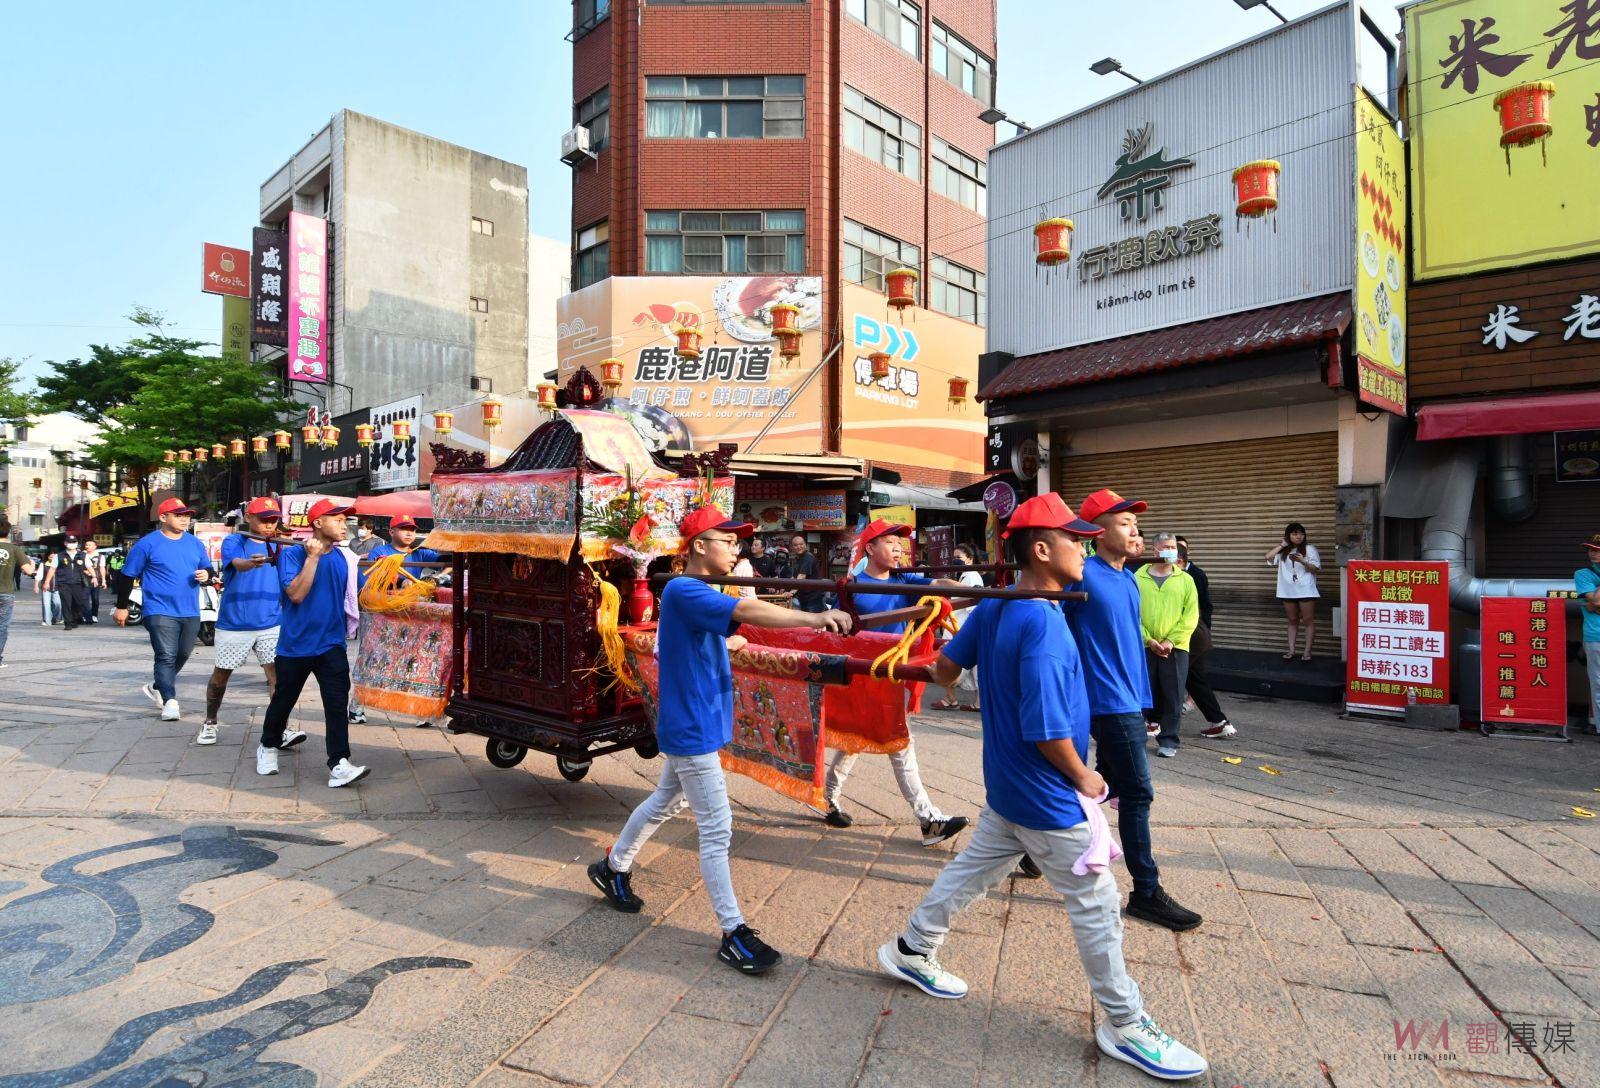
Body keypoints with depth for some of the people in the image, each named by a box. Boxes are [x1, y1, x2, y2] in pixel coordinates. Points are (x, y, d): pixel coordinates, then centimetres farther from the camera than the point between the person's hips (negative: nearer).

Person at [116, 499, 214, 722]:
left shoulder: (195, 544, 10)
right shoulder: (148, 544, -5)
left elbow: (208, 569, 21)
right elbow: (127, 575, 1)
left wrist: (206, 574, -5)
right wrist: (122, 607, 3)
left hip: (190, 612, 6)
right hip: (160, 611, -5)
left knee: (182, 655, 15)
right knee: (166, 656, -12)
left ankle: (158, 687, 37)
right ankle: (170, 701, -11)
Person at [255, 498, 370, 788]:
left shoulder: (346, 558, 3)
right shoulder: (292, 554, -9)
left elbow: (358, 594, 10)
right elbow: (296, 593, -21)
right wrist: (313, 557, -21)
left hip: (332, 644, 2)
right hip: (295, 644, -2)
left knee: (338, 703, -9)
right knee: (283, 699, 16)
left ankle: (339, 764, -10)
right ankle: (268, 747, 42)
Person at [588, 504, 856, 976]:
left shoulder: (699, 595, 10)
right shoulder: (683, 590, -22)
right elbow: (746, 610, -37)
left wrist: (726, 642, -1)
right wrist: (815, 618, -43)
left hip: (689, 725, 10)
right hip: (691, 728, -10)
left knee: (666, 802, 26)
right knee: (716, 829, -4)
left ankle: (613, 867, 45)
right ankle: (734, 934, 6)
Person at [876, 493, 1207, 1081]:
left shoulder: (992, 608, -3)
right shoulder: (1045, 625, -29)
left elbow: (945, 667, 8)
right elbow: (1047, 730, -29)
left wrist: (988, 666, 30)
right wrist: (1084, 779, -11)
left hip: (1006, 789, 8)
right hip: (1049, 799, -8)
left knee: (971, 871, 24)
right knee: (1097, 907, 10)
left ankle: (911, 951, 40)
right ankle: (1125, 1027, 29)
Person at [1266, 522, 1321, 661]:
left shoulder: (1310, 549, 0)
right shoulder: (1283, 551, 11)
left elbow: (1317, 569, -5)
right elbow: (1268, 557, -4)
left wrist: (1302, 561, -21)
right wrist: (1282, 545, -1)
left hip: (1306, 591, -3)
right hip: (1288, 592, 4)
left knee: (1307, 621, -2)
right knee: (1293, 621, 10)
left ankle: (1307, 652, 2)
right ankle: (1291, 650, 13)